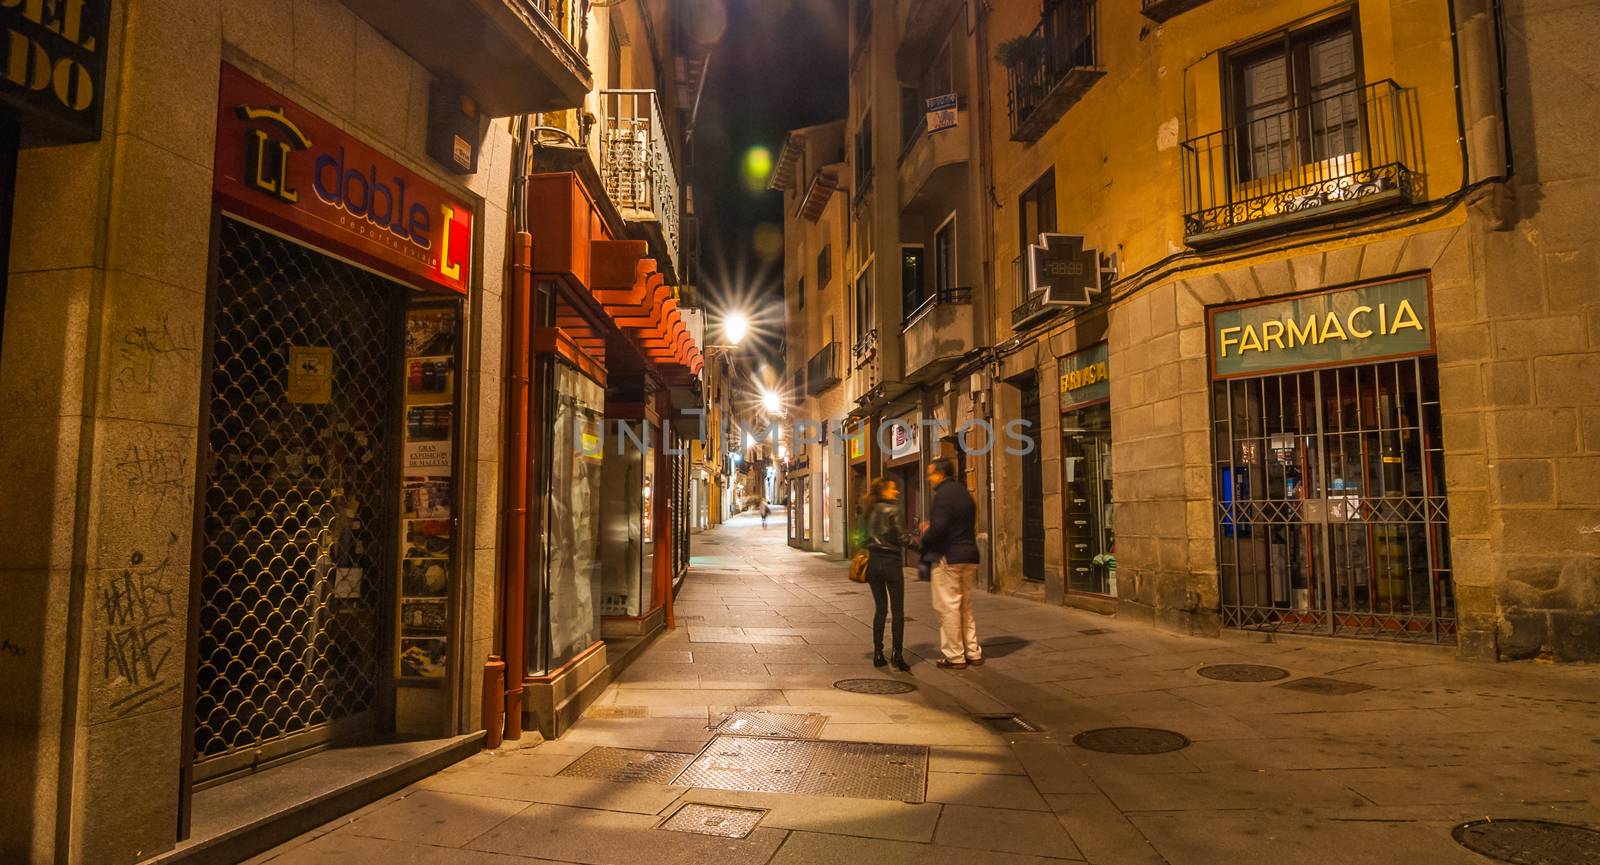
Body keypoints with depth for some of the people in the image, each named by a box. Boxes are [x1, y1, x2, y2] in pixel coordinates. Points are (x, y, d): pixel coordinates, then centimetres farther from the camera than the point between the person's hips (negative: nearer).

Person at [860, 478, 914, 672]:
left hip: (873, 561, 6)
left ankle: (878, 654, 11)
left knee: (880, 609, 12)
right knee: (897, 611, 2)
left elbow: (869, 537, 11)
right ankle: (897, 655, -3)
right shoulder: (891, 509, -10)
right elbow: (902, 538, -13)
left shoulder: (871, 511, 10)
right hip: (890, 561, -6)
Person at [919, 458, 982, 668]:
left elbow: (938, 528, -24)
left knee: (948, 607, -1)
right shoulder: (965, 493, 14)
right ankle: (973, 652, 20)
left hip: (948, 558, -9)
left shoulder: (943, 495, -14)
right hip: (969, 556, 9)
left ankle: (954, 656, 3)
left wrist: (925, 538, -3)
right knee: (966, 607, 17)